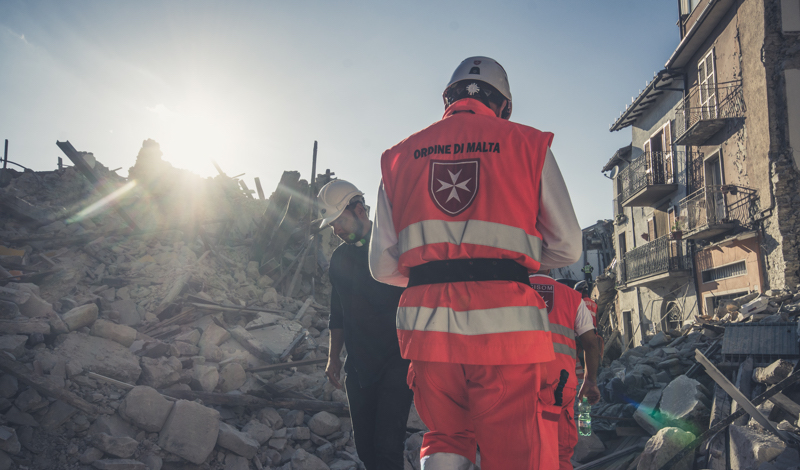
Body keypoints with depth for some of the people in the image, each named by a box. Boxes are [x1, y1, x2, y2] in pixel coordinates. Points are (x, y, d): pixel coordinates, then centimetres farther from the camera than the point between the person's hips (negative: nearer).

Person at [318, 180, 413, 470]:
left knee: (387, 445, -13)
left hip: (396, 359, -5)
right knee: (364, 444, 8)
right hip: (358, 365, 5)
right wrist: (333, 356, 17)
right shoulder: (339, 258, 13)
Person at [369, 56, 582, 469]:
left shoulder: (402, 155, 15)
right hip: (505, 326, -2)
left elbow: (382, 266, 12)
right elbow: (567, 248, 8)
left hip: (429, 323, 3)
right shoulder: (527, 144, 8)